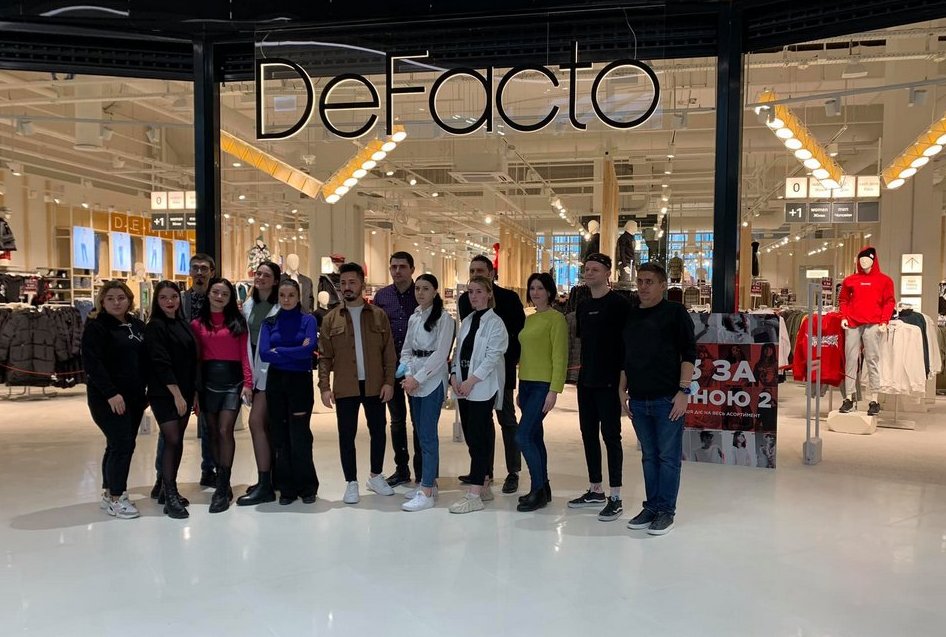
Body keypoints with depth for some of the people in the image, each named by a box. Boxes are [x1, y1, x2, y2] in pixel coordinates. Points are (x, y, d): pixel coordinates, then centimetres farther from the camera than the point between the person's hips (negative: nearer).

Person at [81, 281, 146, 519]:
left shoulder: (137, 326, 11)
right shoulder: (96, 327, -8)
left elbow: (144, 360, 16)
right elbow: (92, 363, -17)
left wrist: (143, 392, 9)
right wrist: (111, 393, -22)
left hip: (134, 396, 7)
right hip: (108, 398, -7)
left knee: (119, 445, 12)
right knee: (122, 444, -9)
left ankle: (109, 492, 24)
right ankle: (115, 498, 3)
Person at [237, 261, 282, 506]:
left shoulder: (280, 307, -10)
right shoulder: (248, 305, 11)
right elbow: (245, 336, 15)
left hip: (271, 369, -7)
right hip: (255, 369, 7)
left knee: (256, 422, -11)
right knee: (265, 424, 13)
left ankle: (265, 485, -6)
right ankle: (271, 476, 23)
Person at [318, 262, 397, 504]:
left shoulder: (378, 315, 4)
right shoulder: (331, 319, 4)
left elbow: (389, 352, 3)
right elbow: (325, 356, 2)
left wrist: (389, 382, -5)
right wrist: (324, 387, -6)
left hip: (374, 385, 1)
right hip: (345, 387, 0)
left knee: (378, 431, 10)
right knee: (347, 435, 5)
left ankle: (376, 476, 28)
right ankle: (351, 483, 17)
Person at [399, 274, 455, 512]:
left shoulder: (444, 319, -8)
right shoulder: (414, 318, 13)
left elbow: (440, 354, -14)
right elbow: (406, 350, 14)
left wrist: (418, 378, -16)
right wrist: (407, 375, -3)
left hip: (433, 380, -7)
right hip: (413, 380, 7)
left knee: (427, 434, -8)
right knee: (420, 432, 11)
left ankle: (427, 492, -6)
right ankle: (428, 482, 22)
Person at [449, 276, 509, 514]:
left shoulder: (495, 323, -6)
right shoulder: (467, 321, 16)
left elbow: (493, 356, -13)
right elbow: (458, 352, 16)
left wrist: (471, 381, -16)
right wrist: (454, 375, 0)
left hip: (483, 388, -7)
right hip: (464, 386, 7)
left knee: (478, 438, -8)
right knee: (471, 436, 9)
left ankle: (474, 495, -7)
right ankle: (484, 486, 20)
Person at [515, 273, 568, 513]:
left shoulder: (556, 318, -8)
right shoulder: (528, 319, 14)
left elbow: (560, 357, -12)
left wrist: (554, 391, -17)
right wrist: (520, 390, 16)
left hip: (543, 385, -8)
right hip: (526, 384, 8)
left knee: (523, 436, -12)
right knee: (535, 437, 11)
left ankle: (539, 490, 0)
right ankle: (542, 489, 21)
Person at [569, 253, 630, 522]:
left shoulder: (619, 304, -9)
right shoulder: (583, 306, 12)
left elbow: (629, 342, -11)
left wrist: (623, 376, -15)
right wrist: (586, 366, 13)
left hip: (609, 381, -7)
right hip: (586, 380, 7)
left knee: (610, 436, -2)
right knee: (589, 434, 12)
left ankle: (615, 498, 5)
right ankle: (595, 491, 25)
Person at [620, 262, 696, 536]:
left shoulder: (675, 312, -3)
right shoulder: (631, 316, 13)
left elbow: (688, 354, -6)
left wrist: (683, 391, -12)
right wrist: (623, 390, 14)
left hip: (667, 400, -5)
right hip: (638, 400, 5)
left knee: (668, 457, 2)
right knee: (649, 456, 13)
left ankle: (666, 511, 12)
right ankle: (651, 507, 22)